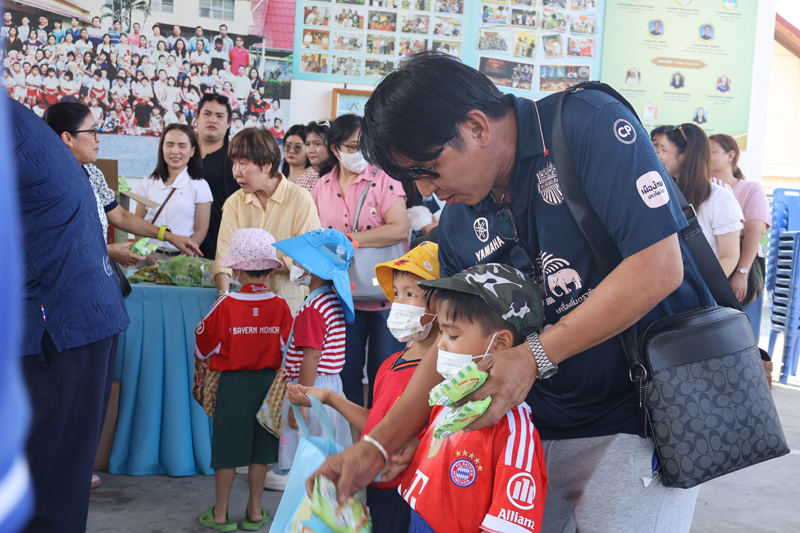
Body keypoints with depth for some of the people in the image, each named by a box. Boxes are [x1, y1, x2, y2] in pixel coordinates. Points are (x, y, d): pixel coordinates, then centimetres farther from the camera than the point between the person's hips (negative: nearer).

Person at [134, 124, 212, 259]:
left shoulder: (199, 186, 4)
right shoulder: (147, 183, 11)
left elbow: (201, 230, 1)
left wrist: (180, 260, -11)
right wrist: (148, 255, -6)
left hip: (181, 256, -1)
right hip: (151, 255, 1)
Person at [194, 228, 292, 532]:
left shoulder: (225, 306, -12)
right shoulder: (281, 306, -7)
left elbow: (203, 348, -1)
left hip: (233, 382, -2)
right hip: (269, 382, 2)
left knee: (228, 449, 7)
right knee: (260, 449, 12)